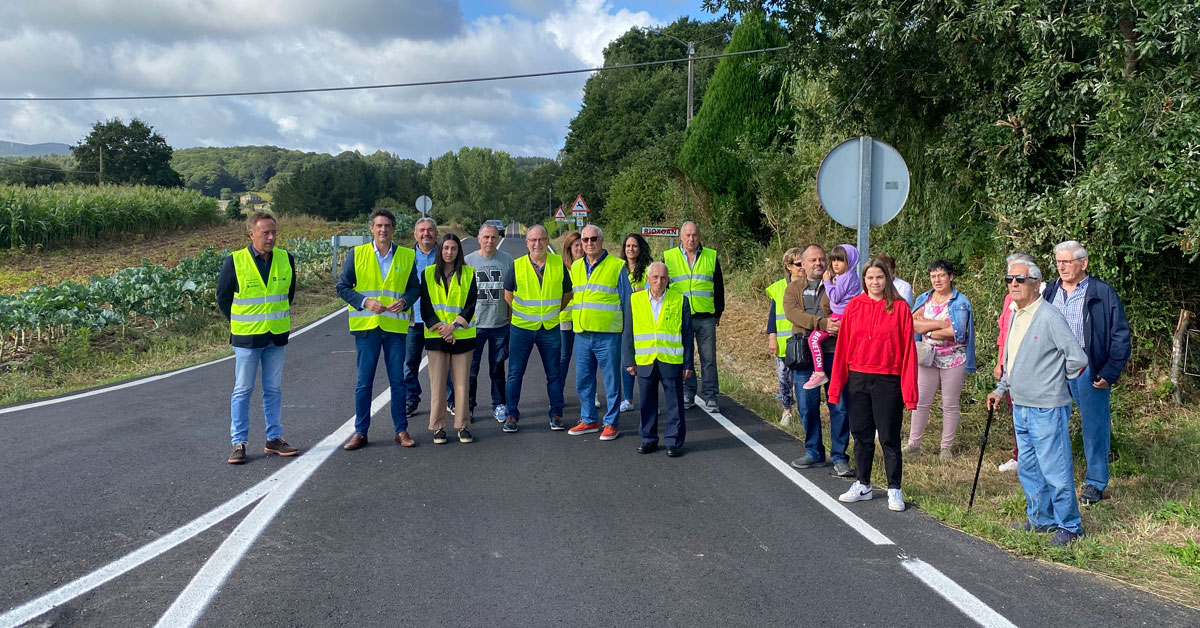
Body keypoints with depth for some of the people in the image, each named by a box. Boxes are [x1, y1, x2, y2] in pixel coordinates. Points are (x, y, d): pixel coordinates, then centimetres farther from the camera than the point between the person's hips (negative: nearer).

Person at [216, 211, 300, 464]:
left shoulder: (286, 260, 1)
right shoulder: (235, 262, -9)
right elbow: (223, 296, 3)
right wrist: (238, 321, 6)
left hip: (277, 336, 3)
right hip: (247, 337, -3)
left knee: (273, 390, 11)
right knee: (242, 390, 2)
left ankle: (274, 440, 19)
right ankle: (239, 443, 9)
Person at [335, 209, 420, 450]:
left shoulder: (407, 256, 5)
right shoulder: (357, 254, 1)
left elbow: (415, 287, 10)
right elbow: (343, 287, 2)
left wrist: (404, 301, -11)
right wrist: (365, 302, -13)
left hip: (396, 326, 1)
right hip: (366, 325, -1)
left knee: (398, 381, 6)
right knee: (364, 382, 4)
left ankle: (401, 430, 17)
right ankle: (360, 432, 14)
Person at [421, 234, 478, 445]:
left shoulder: (468, 274, 4)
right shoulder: (429, 273, 5)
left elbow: (471, 305, -2)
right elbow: (425, 305, 0)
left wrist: (453, 325, -12)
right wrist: (440, 328, -10)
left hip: (462, 335, 0)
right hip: (436, 336, 0)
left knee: (461, 382, 3)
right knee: (437, 383, 1)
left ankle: (462, 425, 11)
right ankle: (438, 427, 8)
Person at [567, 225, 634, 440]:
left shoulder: (616, 266, -2)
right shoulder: (575, 267, 11)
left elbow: (627, 301, 1)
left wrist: (626, 326, -1)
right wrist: (575, 320, 16)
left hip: (607, 334, -5)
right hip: (581, 334, 5)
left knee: (611, 380, 1)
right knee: (583, 381, 11)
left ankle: (611, 424, 9)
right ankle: (588, 420, 23)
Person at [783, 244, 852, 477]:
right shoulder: (793, 289, 12)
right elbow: (792, 313, -7)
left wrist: (839, 325, -22)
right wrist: (822, 323, -19)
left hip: (834, 353, -1)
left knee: (839, 406, -3)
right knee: (807, 407, 7)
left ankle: (839, 458, 7)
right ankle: (814, 453, 22)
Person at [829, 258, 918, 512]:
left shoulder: (899, 307, -4)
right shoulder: (854, 306, 2)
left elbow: (908, 349, -6)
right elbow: (843, 346, 3)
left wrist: (909, 390, -10)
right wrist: (835, 386, 1)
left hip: (887, 381, -3)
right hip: (857, 379, 3)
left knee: (889, 437, 4)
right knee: (861, 435, 12)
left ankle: (894, 490, 15)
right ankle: (863, 485, 25)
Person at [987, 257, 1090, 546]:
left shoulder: (1049, 317, -16)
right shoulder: (1015, 316, 11)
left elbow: (1078, 359, -16)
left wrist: (1052, 382, -3)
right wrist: (1000, 389, 18)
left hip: (1046, 408, -9)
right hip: (1021, 406, 9)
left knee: (1054, 470, -1)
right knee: (1028, 469, 17)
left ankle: (1070, 526, 13)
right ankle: (1041, 519, 31)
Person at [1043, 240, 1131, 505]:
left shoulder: (1103, 293, -3)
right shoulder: (1050, 292, 10)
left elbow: (1120, 336, -4)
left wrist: (1110, 374, -11)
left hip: (1089, 371, -4)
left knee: (1094, 427, 4)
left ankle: (1095, 483, 17)